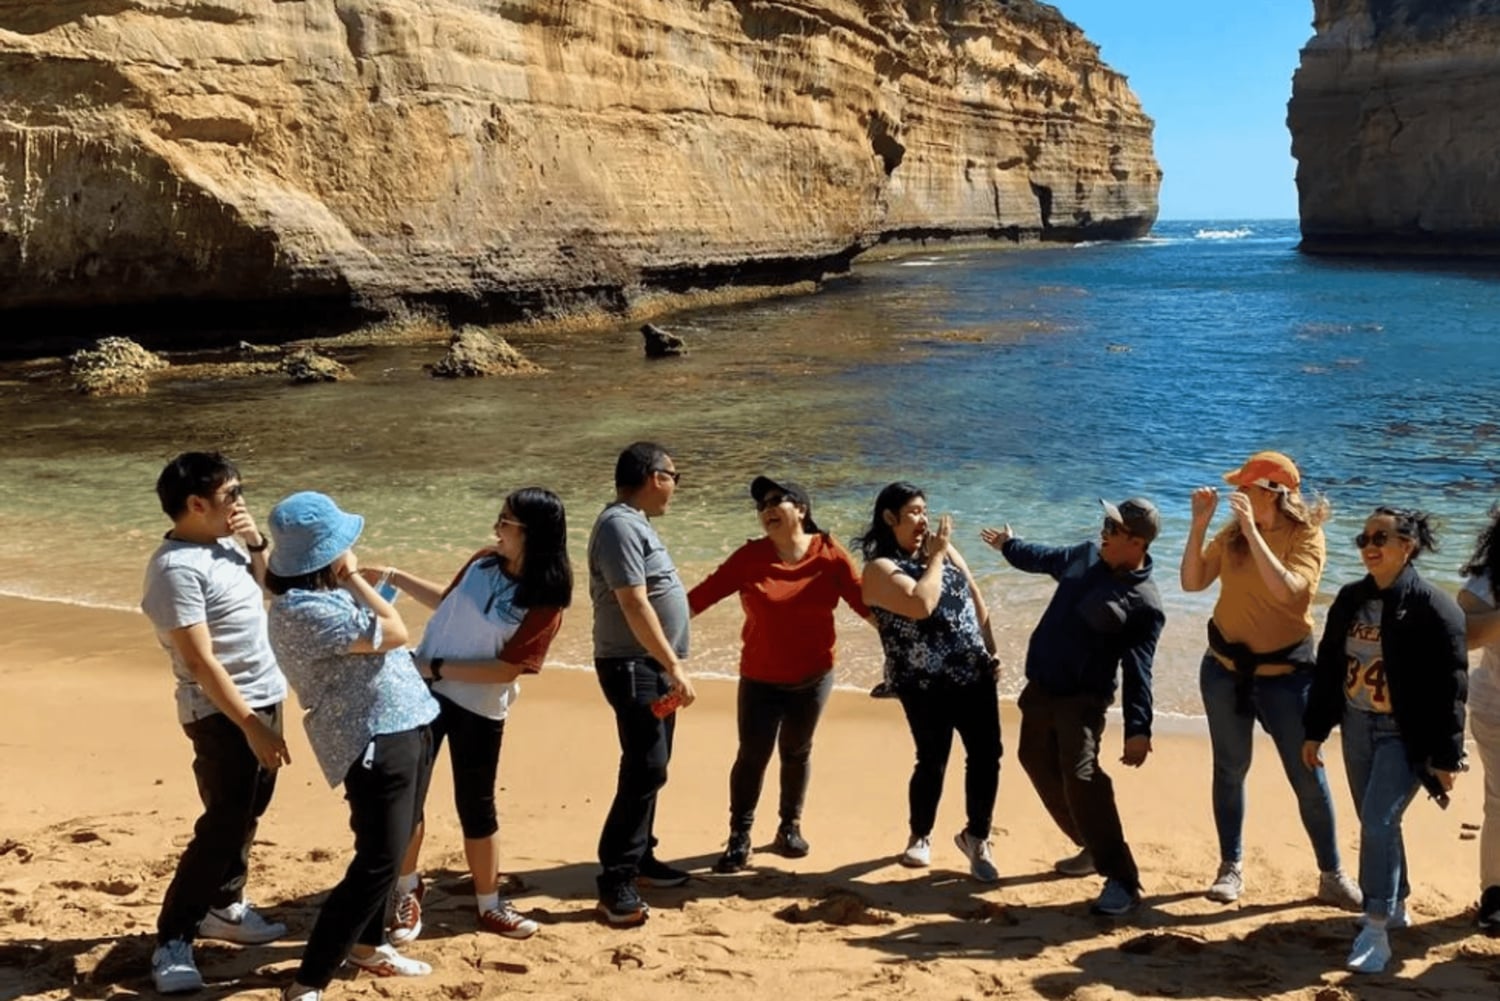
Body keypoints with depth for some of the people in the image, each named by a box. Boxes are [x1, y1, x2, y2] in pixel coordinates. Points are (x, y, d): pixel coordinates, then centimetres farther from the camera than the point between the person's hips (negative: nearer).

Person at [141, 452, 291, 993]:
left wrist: (256, 543, 3)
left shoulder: (223, 543, 6)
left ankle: (223, 907, 33)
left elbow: (266, 586, 23)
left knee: (248, 814, 18)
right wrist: (251, 725, -25)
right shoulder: (178, 567, -21)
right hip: (223, 713, -9)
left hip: (263, 698, 9)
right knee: (223, 826, -6)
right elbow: (201, 660, -24)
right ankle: (172, 939, 3)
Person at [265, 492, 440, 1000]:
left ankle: (367, 944, 41)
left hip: (407, 729, 10)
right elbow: (394, 632, -20)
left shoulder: (327, 591, 10)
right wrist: (354, 578, -12)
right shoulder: (303, 611, -23)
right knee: (378, 862, -10)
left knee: (387, 853, 22)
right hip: (373, 743, -10)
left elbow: (382, 639, 21)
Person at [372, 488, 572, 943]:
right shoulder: (484, 562, -2)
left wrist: (436, 667, -20)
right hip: (425, 691, 5)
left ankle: (489, 905, 25)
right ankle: (407, 893, 26)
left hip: (480, 709, -4)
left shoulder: (545, 605, -18)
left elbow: (507, 669, -21)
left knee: (475, 806, 7)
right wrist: (393, 577, 14)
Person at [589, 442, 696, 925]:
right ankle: (616, 883, -10)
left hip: (653, 665, 10)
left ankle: (640, 856, 28)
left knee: (651, 767, 16)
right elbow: (634, 605, -24)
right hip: (633, 667, -10)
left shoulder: (635, 523, 14)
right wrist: (675, 667, -24)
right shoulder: (620, 525, -18)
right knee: (645, 769, -12)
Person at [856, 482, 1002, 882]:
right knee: (932, 761, 4)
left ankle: (976, 836, 24)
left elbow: (975, 597, 17)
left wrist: (989, 651, 14)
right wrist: (936, 556, -18)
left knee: (987, 754, 4)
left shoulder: (942, 549, 9)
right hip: (924, 684, -6)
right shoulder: (880, 567, -12)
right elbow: (921, 605, -28)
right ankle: (920, 837, 29)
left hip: (974, 673, 6)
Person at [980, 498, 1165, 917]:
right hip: (1041, 685, 9)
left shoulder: (1144, 603, -18)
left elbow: (1137, 673, -20)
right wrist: (1008, 545, 40)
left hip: (1082, 697, -9)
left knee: (1080, 777, -23)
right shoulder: (1087, 554, 4)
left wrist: (1138, 729, -28)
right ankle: (1093, 847, 33)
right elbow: (1044, 559, 26)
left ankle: (1123, 880, -20)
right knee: (1039, 763, 18)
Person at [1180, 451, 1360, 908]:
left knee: (1308, 776, 0)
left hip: (1285, 673, -4)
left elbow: (1286, 590, -29)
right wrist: (1199, 525, -11)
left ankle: (1332, 875, 13)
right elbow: (1192, 582, -1)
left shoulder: (1306, 536, -13)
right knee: (1230, 769, 11)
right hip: (1225, 668, 4)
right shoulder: (1233, 533, 0)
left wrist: (1253, 531, -30)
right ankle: (1231, 866, 22)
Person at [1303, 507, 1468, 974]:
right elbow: (1328, 666, 11)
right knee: (1375, 823, 15)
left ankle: (1375, 932, -9)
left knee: (1379, 822, -15)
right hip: (1357, 726, 6)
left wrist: (1446, 756, -14)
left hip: (1404, 734, -6)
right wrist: (1315, 730, 11)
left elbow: (1451, 686, -13)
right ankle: (1395, 906, 34)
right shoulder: (1350, 599, 5)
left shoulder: (1432, 607, -14)